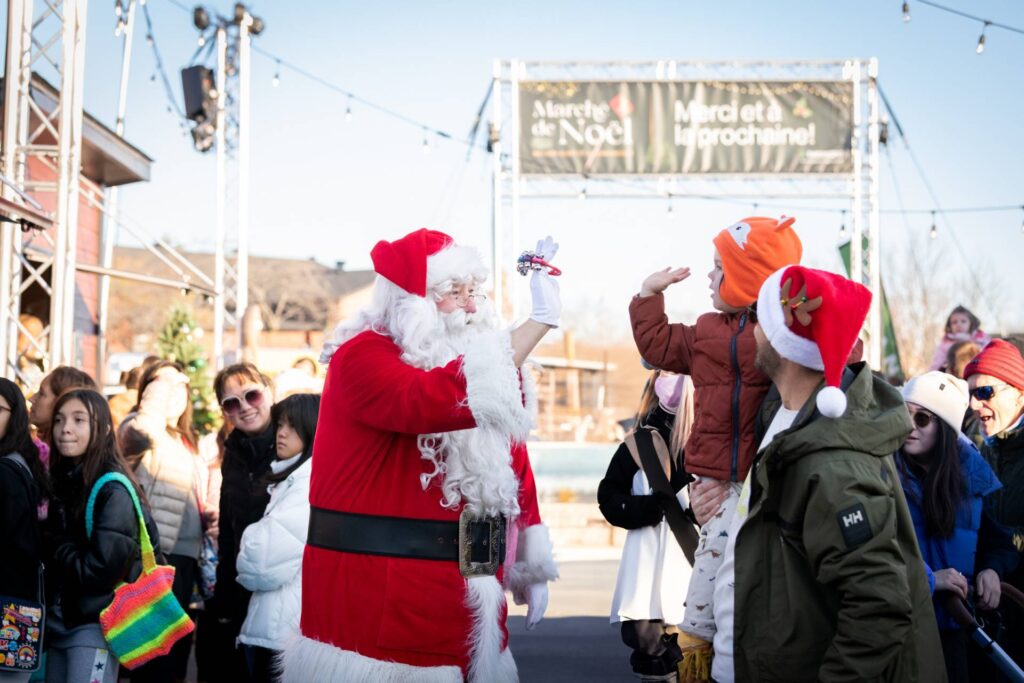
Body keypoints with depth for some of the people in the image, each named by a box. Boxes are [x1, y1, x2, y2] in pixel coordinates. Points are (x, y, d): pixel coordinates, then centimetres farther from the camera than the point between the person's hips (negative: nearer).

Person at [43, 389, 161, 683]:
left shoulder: (114, 491, -13)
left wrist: (57, 547, -6)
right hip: (59, 620, 7)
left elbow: (100, 570, -18)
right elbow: (47, 550, 15)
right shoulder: (61, 482, 10)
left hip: (95, 625, -7)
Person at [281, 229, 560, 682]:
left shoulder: (482, 358, 13)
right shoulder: (363, 355, -11)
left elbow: (512, 461, 19)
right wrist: (540, 321, -31)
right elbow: (429, 402, -31)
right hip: (379, 589, -7)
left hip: (470, 588, 7)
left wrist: (532, 566, 14)